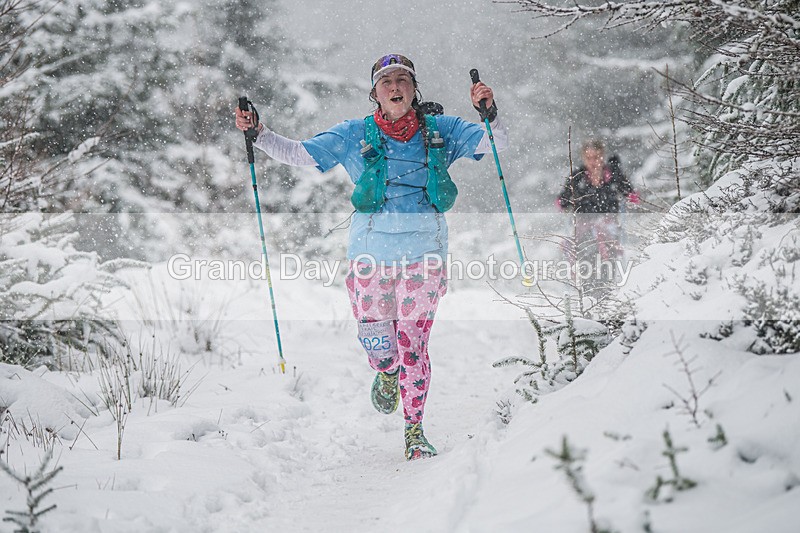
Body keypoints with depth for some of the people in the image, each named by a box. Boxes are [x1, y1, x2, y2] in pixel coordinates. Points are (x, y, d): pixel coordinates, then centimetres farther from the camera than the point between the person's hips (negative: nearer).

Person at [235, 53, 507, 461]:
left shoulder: (440, 131, 7)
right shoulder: (354, 136, 7)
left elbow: (497, 144, 2)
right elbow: (297, 154, 9)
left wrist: (490, 114, -18)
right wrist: (258, 134, -5)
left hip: (424, 249, -1)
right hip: (371, 249, 1)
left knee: (413, 343, -3)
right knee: (376, 342, 0)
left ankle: (415, 431, 12)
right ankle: (387, 374, 39)